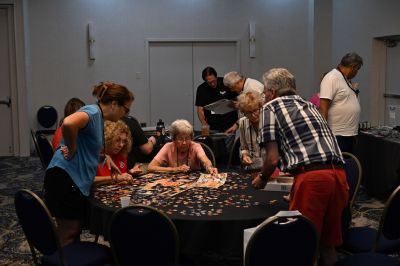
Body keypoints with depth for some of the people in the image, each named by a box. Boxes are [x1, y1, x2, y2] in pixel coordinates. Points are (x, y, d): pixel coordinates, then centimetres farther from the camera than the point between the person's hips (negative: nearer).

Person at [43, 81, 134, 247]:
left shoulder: (99, 117, 15)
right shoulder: (93, 112, -15)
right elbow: (69, 123, -38)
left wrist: (105, 157, 19)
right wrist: (71, 149, -23)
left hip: (77, 180, 10)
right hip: (65, 178, -10)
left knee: (75, 230, 17)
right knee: (68, 235, -1)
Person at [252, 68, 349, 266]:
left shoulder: (271, 107, 9)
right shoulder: (309, 105, 29)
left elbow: (273, 158, 0)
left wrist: (262, 179, 20)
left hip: (312, 177, -7)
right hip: (339, 175, 7)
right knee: (327, 244, 18)